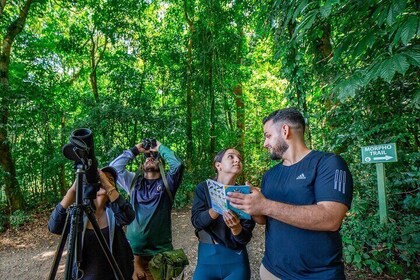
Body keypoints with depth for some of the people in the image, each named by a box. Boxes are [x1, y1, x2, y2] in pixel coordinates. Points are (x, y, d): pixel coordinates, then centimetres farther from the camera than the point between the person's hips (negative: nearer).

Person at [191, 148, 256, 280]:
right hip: (207, 255, 0)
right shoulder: (203, 188, -6)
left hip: (236, 260, 0)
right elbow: (196, 221, -16)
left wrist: (235, 227, -31)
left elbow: (245, 238, -10)